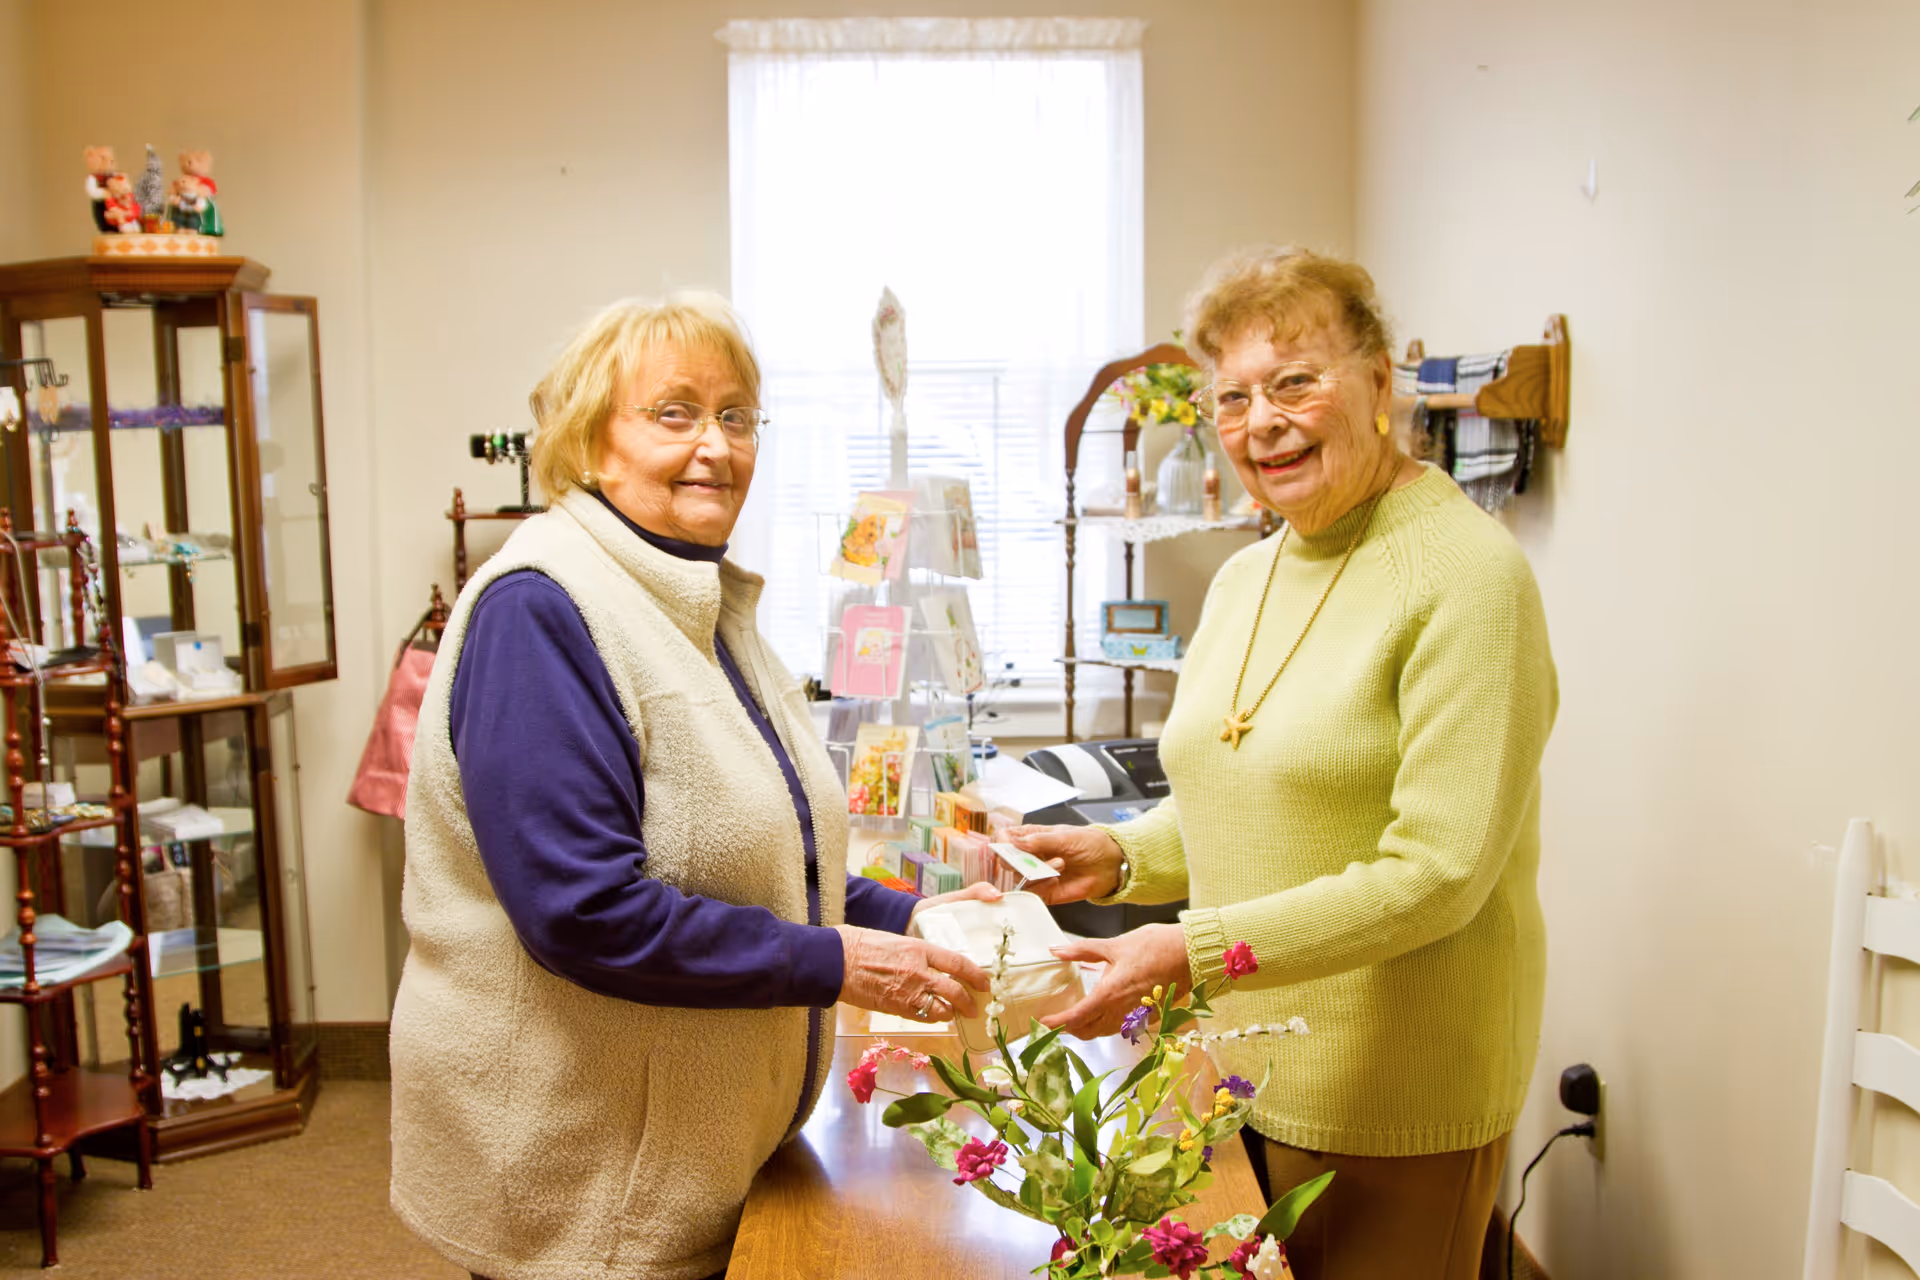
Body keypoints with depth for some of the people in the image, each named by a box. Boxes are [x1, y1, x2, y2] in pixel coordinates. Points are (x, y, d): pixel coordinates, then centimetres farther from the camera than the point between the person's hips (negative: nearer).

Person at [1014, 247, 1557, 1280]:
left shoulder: (1466, 573, -17)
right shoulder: (1243, 578, 7)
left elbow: (1436, 873, -22)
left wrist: (1193, 950, -26)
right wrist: (1120, 856, -3)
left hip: (1391, 1097, -7)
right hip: (1236, 1069, 7)